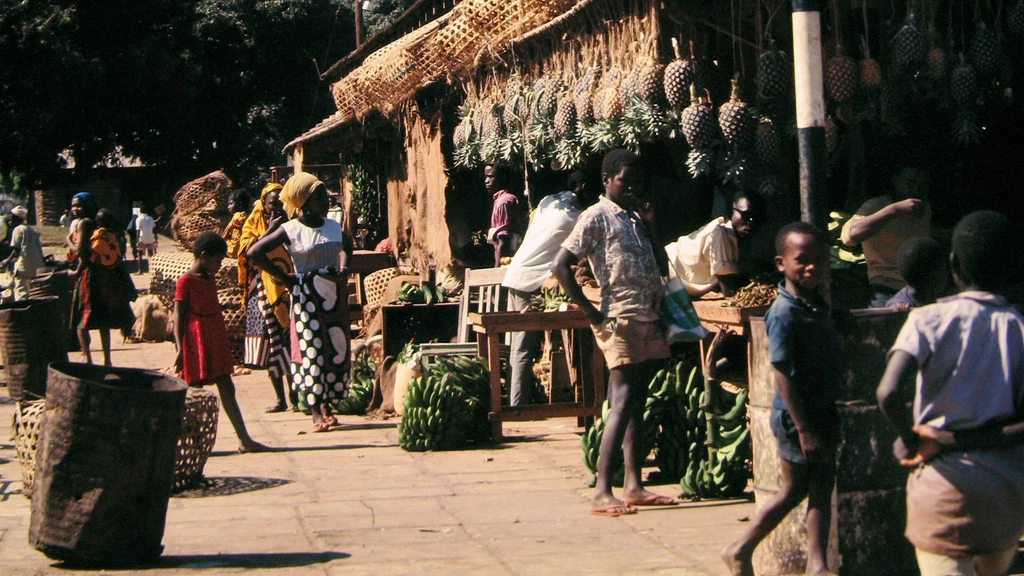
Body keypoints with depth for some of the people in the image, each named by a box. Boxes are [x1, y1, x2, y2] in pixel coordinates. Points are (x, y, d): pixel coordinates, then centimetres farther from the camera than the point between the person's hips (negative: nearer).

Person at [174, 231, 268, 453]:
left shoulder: (210, 279, 14)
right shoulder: (185, 281, -9)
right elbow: (178, 316, -11)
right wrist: (180, 349, -16)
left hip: (216, 341, 8)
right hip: (196, 343, -8)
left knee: (227, 389, 6)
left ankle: (244, 439, 5)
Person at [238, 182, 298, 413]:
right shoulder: (254, 224, 7)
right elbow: (247, 249, -11)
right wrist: (269, 231, -16)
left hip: (288, 290, 0)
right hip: (264, 292, 0)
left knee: (291, 343, -5)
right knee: (272, 345, 2)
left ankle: (294, 395, 2)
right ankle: (280, 398, 9)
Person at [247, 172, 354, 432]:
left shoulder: (333, 226, 8)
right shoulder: (290, 230, -8)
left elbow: (346, 245, 30)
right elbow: (254, 253, -10)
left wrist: (344, 268, 10)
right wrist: (284, 278, -10)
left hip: (335, 294, 5)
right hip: (307, 295, -5)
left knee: (336, 348, 5)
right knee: (311, 349, -6)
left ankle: (326, 405, 16)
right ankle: (316, 413, -2)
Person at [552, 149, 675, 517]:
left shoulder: (636, 218, 18)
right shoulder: (596, 217, -6)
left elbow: (661, 266, 19)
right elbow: (560, 266, -13)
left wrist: (650, 224, 7)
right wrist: (592, 314, -14)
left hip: (648, 321, 8)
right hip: (620, 322, -8)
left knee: (637, 403, 9)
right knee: (623, 402, -14)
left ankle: (633, 486, 13)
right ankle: (602, 492, -15)